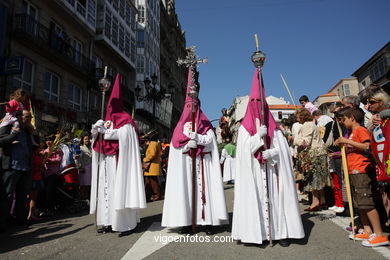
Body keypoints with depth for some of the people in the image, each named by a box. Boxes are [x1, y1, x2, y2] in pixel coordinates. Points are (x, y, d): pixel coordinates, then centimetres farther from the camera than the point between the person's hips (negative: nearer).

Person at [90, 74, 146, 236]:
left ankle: (126, 224, -4)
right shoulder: (107, 120, 19)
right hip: (105, 161, 7)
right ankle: (110, 222, 11)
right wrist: (97, 128, -6)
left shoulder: (125, 119, -1)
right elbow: (95, 133, 15)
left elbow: (123, 134, -17)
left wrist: (105, 130, -9)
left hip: (119, 160, -7)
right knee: (107, 189, 5)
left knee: (120, 189, -9)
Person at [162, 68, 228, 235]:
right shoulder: (181, 125, 14)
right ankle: (186, 222, 0)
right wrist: (188, 144, -14)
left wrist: (196, 137, -16)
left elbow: (210, 139, -2)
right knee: (185, 188, -5)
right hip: (184, 163, 1)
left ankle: (208, 221, -1)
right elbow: (175, 144, 3)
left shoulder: (205, 124, 13)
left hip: (203, 162, -1)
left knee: (204, 187, -5)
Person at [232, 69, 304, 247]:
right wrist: (259, 135, -16)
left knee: (275, 197, 0)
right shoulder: (245, 127, 7)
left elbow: (283, 147, 5)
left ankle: (280, 232, 7)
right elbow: (245, 148, -5)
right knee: (254, 198, -5)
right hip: (253, 171, -1)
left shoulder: (273, 126, 12)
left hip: (271, 170, 2)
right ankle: (256, 232, 1)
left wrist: (271, 153, -14)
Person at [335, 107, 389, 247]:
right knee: (359, 204, 12)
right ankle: (367, 231, 19)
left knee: (366, 203, -9)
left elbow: (367, 146, -23)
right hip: (353, 172, 10)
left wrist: (348, 141, -21)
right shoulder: (352, 132, 20)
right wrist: (343, 145, 17)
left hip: (362, 171, -10)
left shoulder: (361, 130, -8)